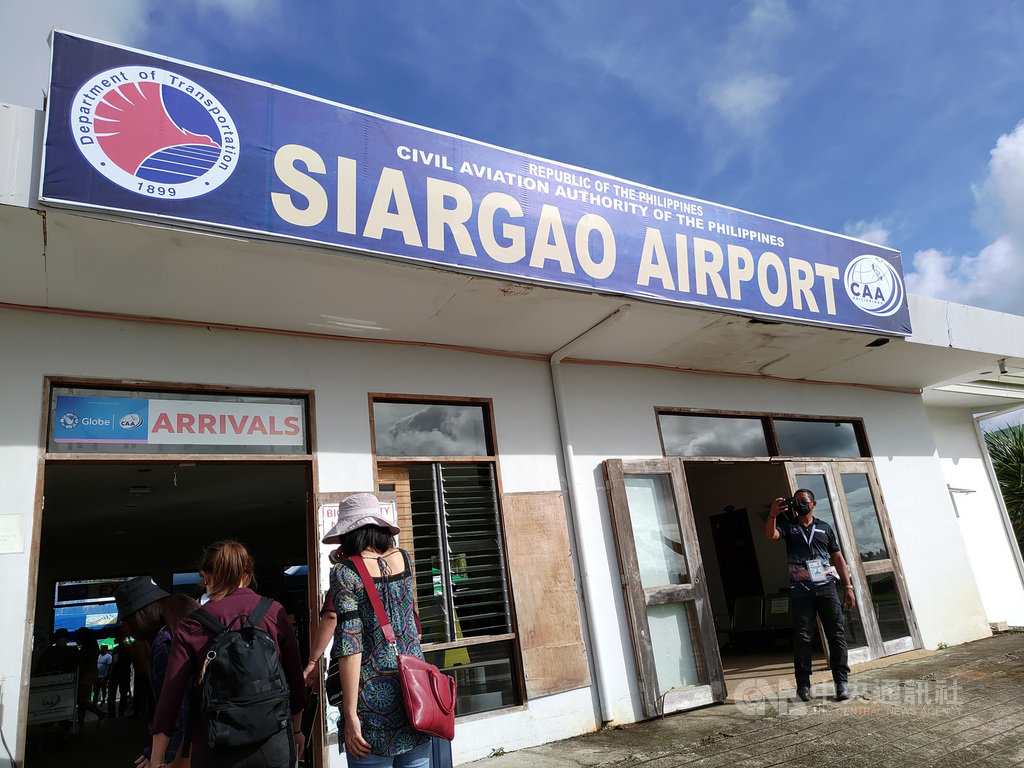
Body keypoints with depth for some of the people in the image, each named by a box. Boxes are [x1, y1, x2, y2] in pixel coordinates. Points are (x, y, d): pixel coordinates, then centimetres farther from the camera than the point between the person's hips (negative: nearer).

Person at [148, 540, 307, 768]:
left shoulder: (192, 625, -5)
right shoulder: (274, 612, -3)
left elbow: (170, 696, -5)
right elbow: (295, 680, 2)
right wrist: (296, 731, 17)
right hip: (274, 746, 0)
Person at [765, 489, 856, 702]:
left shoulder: (825, 528, 16)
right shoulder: (788, 526, 12)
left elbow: (838, 558, 15)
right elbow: (770, 535, -9)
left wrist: (848, 586, 9)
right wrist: (772, 515, -26)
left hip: (826, 588, 2)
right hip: (800, 590, -1)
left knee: (836, 634, 0)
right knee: (802, 637, -2)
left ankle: (841, 682, 7)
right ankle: (803, 684, 4)